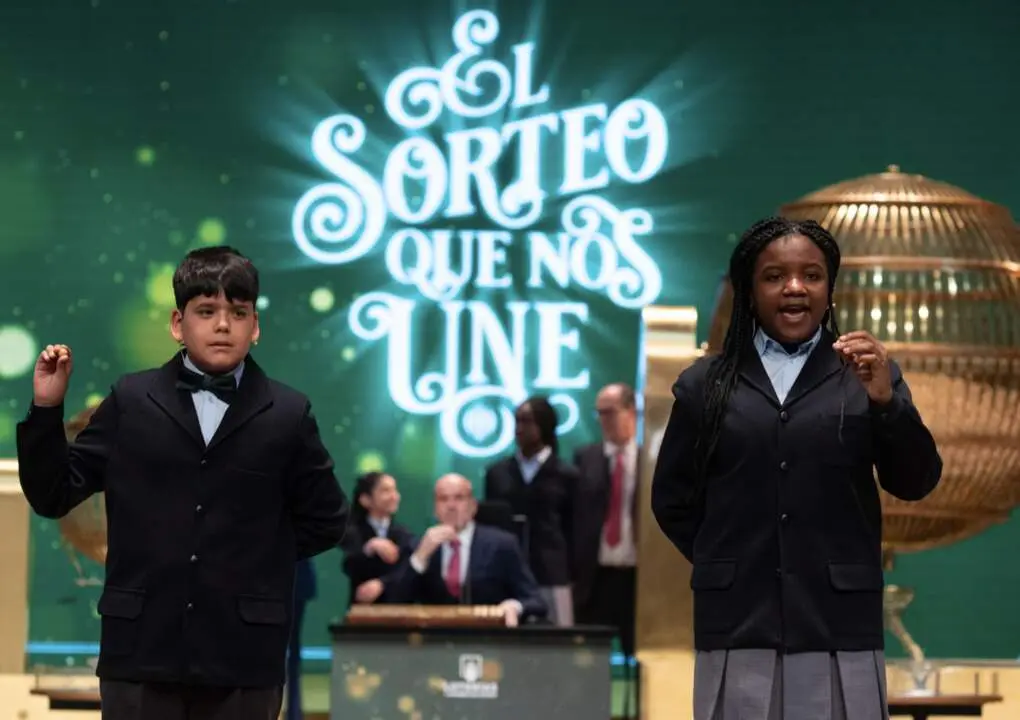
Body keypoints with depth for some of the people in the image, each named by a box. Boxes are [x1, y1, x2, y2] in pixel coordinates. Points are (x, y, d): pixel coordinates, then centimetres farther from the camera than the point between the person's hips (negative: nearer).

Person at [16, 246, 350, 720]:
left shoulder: (287, 415, 3)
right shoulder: (130, 402, 4)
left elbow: (325, 521, 11)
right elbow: (53, 495, 4)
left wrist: (258, 559, 3)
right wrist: (47, 409, -6)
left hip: (242, 656, 0)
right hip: (142, 648, 0)